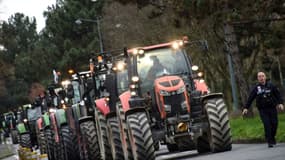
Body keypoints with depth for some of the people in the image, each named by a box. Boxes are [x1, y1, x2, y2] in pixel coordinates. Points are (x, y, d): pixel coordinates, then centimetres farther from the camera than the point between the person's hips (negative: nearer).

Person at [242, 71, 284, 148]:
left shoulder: (271, 86, 5)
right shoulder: (256, 88, 5)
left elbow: (278, 95, 8)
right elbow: (250, 98, 6)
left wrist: (280, 103, -5)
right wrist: (246, 108, 1)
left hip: (272, 108, 1)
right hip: (263, 110, -1)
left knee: (274, 124, -3)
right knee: (267, 125, -11)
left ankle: (272, 137, 20)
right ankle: (270, 142, -7)